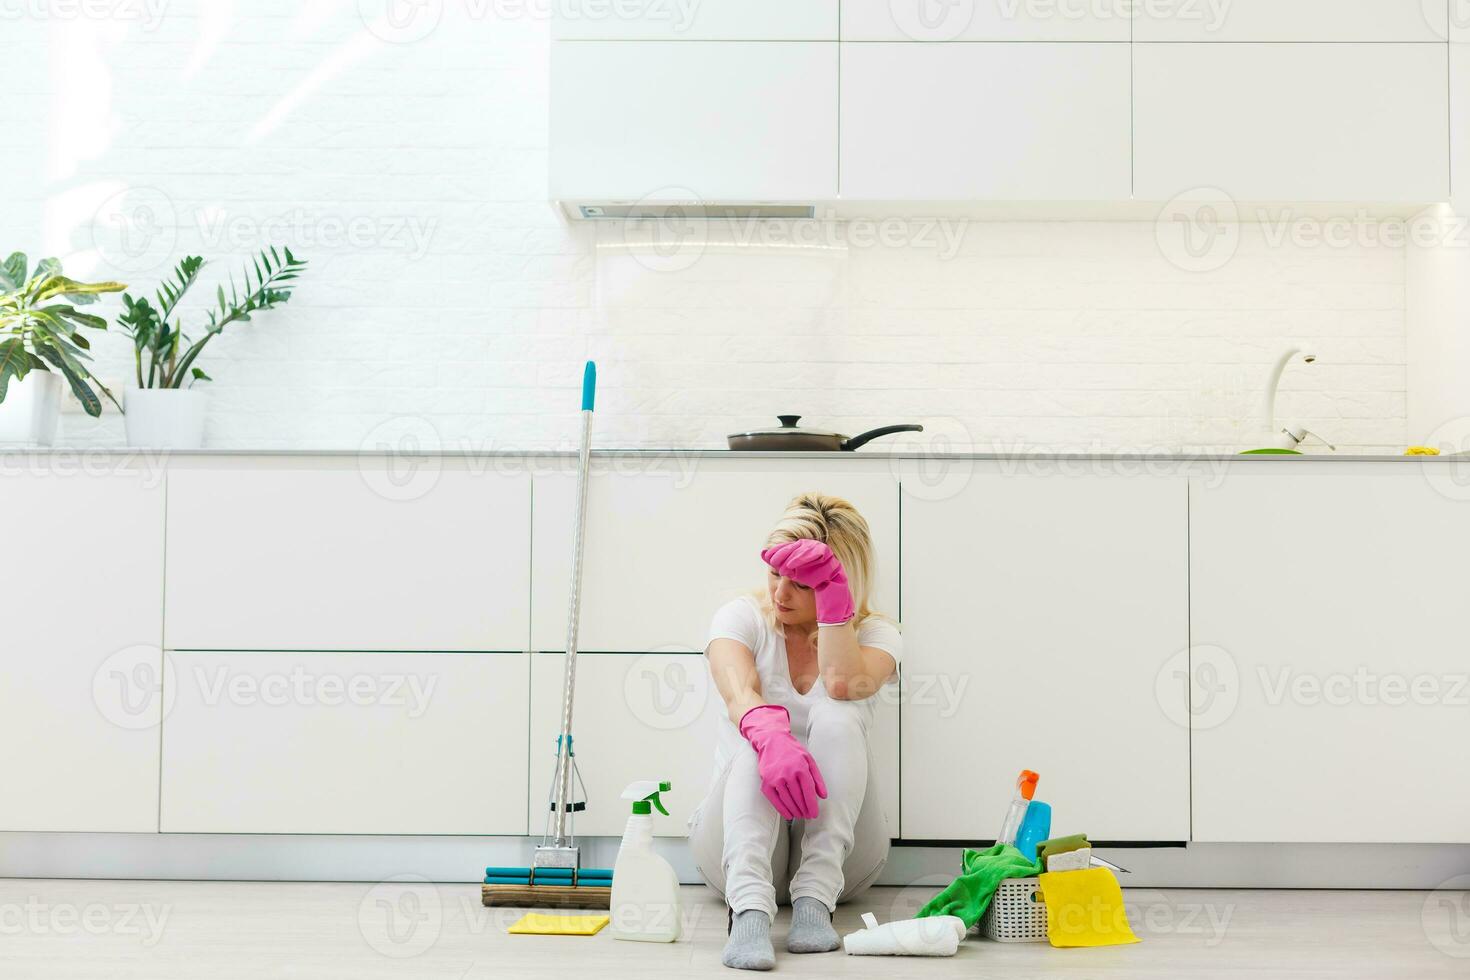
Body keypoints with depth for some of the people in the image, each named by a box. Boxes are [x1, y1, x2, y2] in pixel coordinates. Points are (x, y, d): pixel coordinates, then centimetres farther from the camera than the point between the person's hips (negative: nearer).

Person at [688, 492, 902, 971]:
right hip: (740, 836, 0)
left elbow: (844, 684, -23)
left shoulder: (875, 634, 3)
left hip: (837, 845, 0)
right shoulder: (743, 617, 1)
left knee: (836, 716, -28)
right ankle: (749, 910, -51)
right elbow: (739, 693, -22)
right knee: (757, 738, -32)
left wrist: (832, 591, -20)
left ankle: (815, 899, -37)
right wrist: (770, 735, -44)